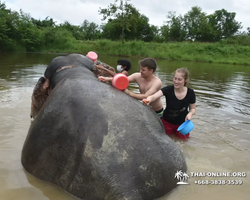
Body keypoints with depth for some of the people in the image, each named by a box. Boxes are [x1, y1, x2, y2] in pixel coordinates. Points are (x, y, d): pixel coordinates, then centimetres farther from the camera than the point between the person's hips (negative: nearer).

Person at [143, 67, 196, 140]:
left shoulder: (190, 93, -17)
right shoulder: (168, 89, -23)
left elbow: (193, 108, -3)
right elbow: (154, 96, -40)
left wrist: (190, 113, -26)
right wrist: (149, 99, -63)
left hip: (182, 123, 1)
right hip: (167, 122, 0)